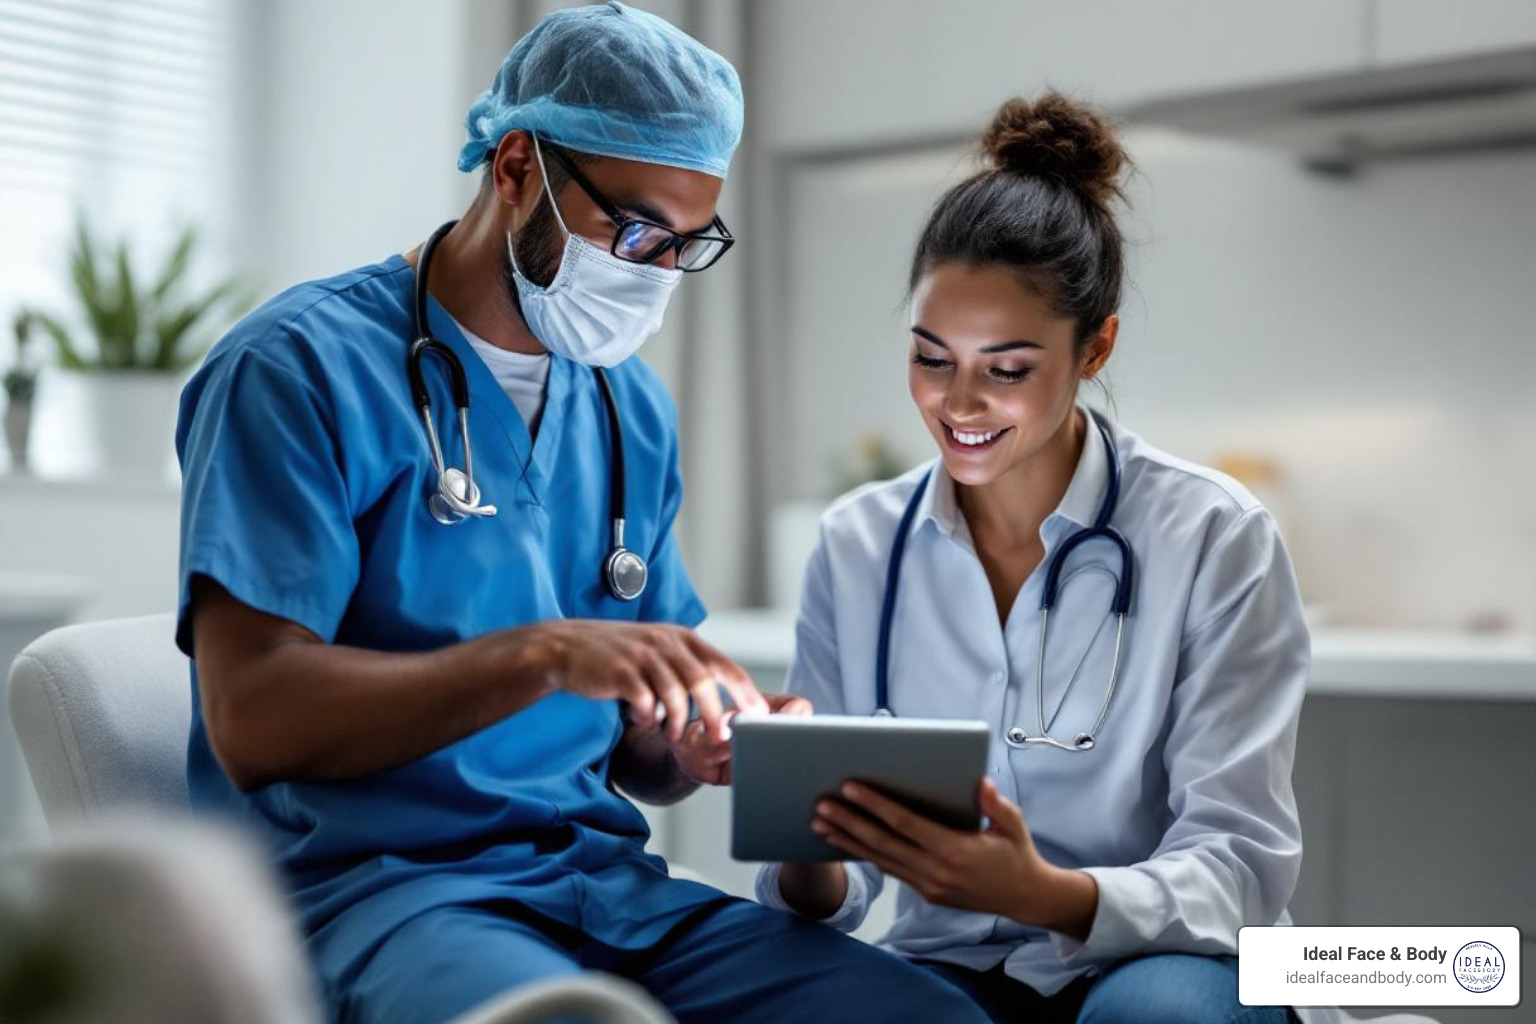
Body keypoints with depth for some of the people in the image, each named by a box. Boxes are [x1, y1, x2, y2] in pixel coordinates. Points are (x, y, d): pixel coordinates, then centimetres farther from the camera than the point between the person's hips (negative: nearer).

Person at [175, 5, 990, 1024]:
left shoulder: (634, 411, 16)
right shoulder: (302, 367, -5)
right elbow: (253, 720, -15)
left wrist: (701, 748, -4)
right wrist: (542, 654, -25)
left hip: (601, 878, 6)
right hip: (366, 887, -6)